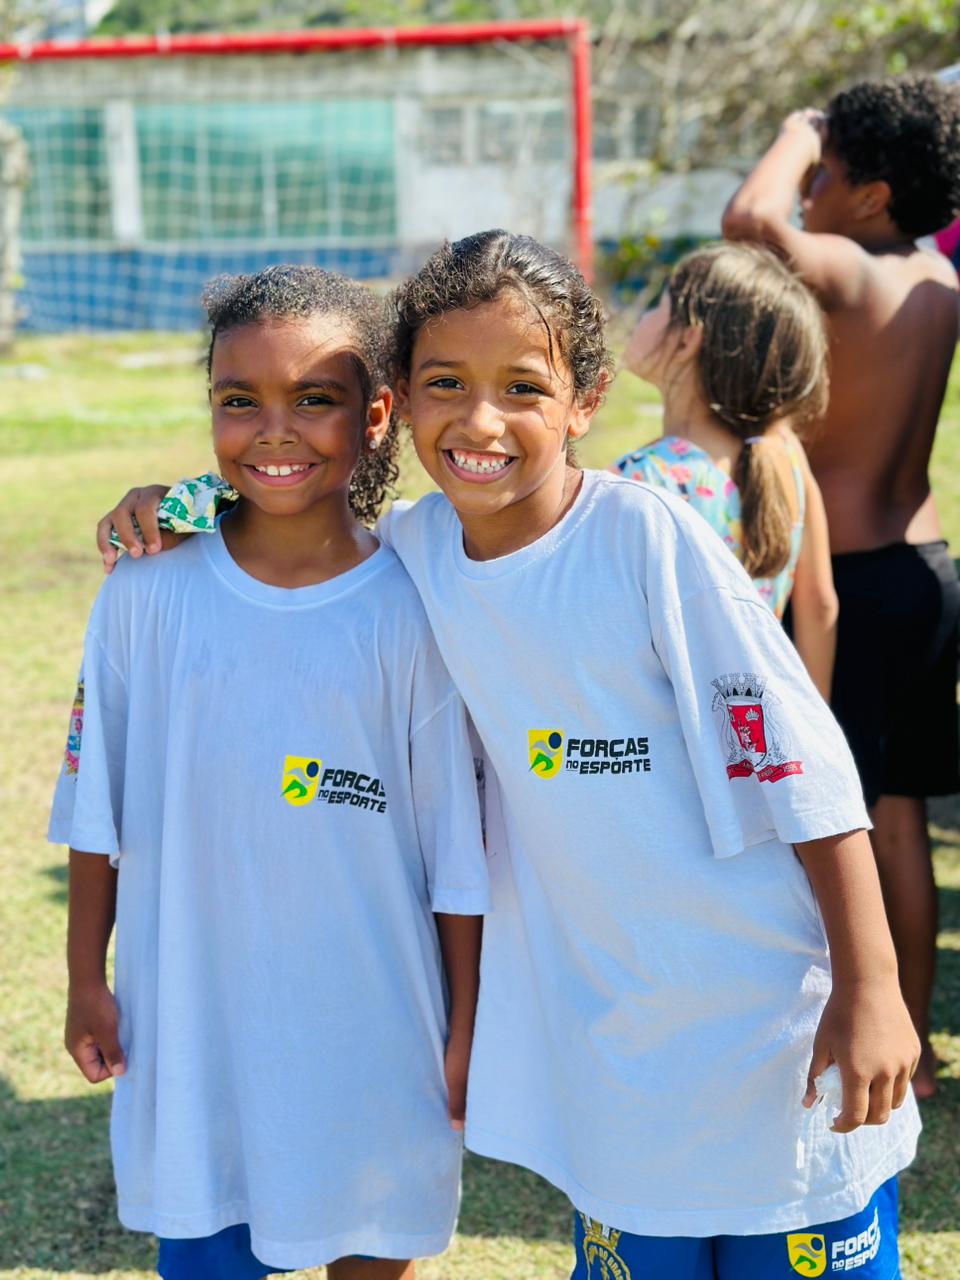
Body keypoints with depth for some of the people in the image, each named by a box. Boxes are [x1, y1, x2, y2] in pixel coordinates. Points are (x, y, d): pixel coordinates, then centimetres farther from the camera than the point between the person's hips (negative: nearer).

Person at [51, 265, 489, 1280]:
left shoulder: (408, 613, -9)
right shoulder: (151, 589, -6)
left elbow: (457, 848, -3)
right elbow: (99, 806, 3)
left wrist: (465, 1033, 0)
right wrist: (86, 977, 6)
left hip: (370, 1026, 0)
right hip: (191, 1016, 1)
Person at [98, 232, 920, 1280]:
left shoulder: (645, 535, -17)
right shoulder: (414, 546, -2)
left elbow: (805, 766, -15)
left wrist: (870, 986, -15)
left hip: (767, 1011, -4)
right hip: (605, 1027, 4)